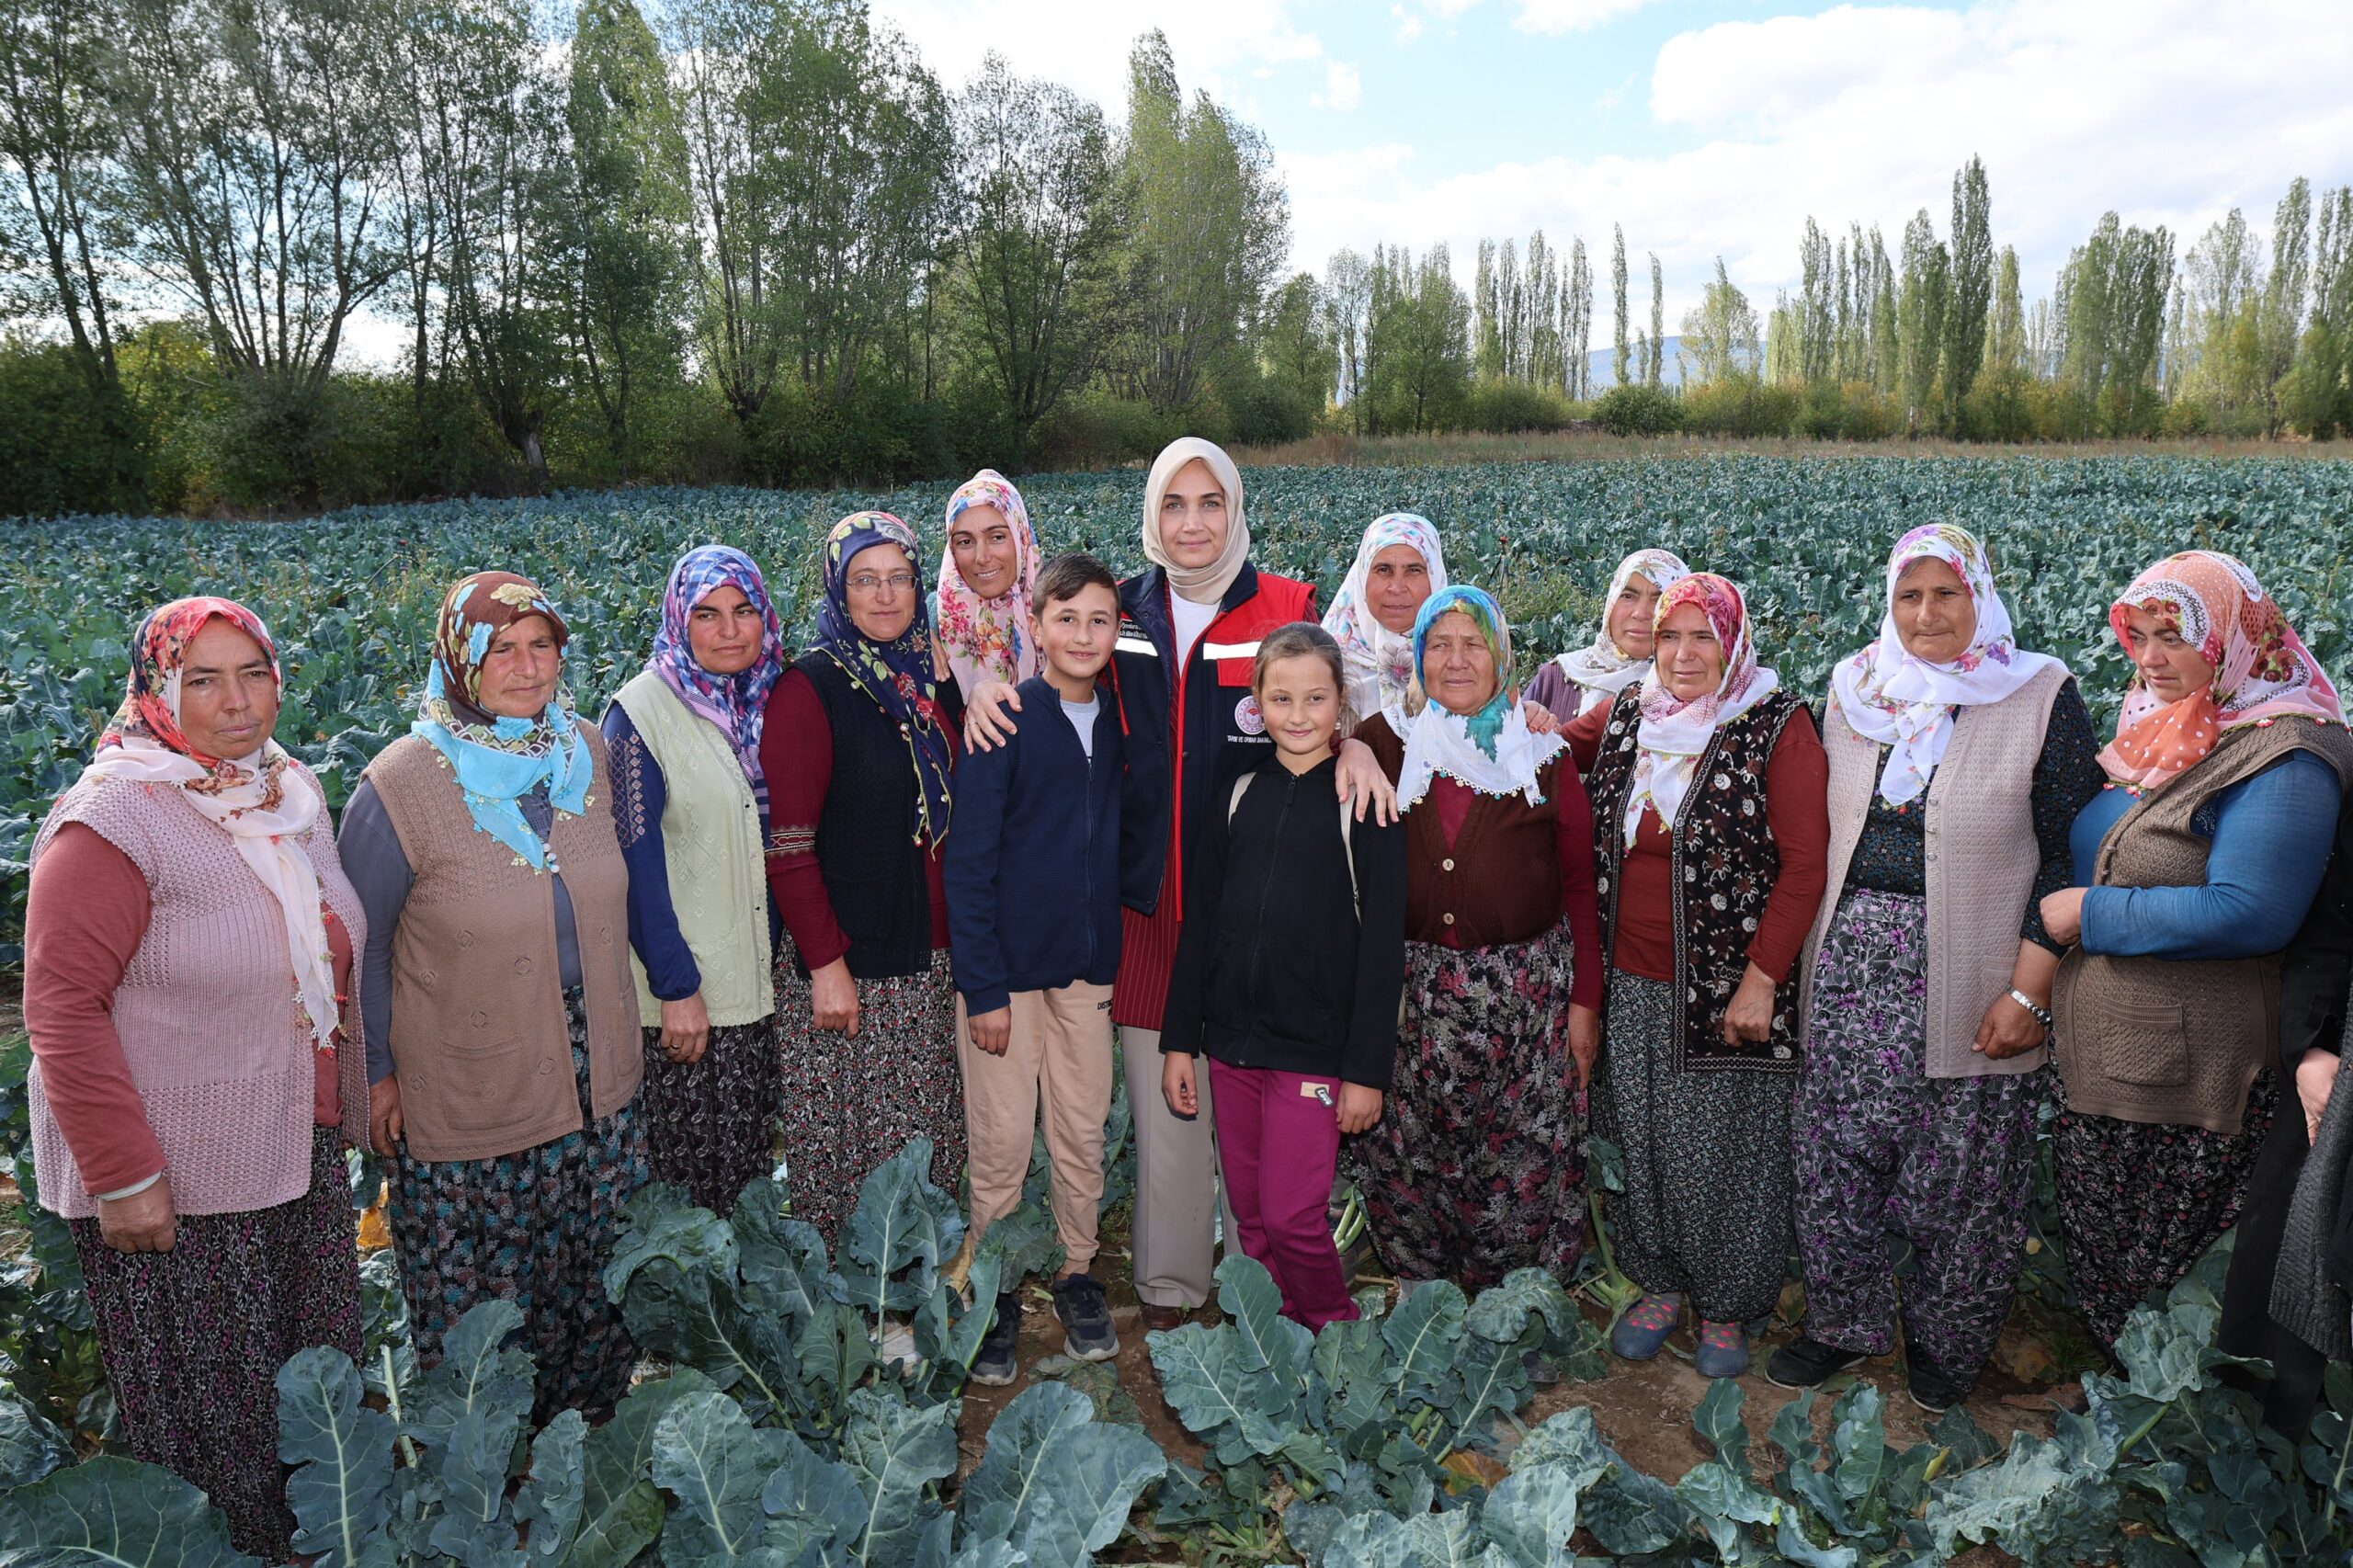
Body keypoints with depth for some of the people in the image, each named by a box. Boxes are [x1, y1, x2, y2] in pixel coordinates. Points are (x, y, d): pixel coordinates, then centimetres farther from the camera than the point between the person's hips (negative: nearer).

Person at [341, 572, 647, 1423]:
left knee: (596, 1275, 17)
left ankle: (590, 1417, 39)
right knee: (478, 1295, 9)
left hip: (597, 1083, 5)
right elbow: (359, 943, -5)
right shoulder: (402, 784, -15)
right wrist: (374, 1073, -2)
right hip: (467, 1096, -4)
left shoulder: (589, 752, -1)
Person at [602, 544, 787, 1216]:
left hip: (757, 976, 5)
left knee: (749, 1143, 15)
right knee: (688, 1157, 5)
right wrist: (675, 987, -15)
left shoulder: (769, 700, 5)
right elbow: (637, 859, -14)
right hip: (685, 985, -5)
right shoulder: (643, 711, -12)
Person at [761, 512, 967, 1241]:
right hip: (846, 961, -5)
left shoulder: (935, 680, 8)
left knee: (927, 1138, 14)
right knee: (843, 1137, 5)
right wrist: (825, 963, -15)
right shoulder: (810, 688, -10)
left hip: (933, 955, 6)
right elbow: (787, 844, -13)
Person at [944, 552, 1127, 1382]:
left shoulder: (1120, 724, 5)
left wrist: (1120, 955, 4)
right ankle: (995, 1290, 23)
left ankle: (1076, 1272, 31)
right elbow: (968, 862, -10)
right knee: (1002, 1142, 5)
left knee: (1083, 1134, 12)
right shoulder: (1003, 722, -9)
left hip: (1089, 967, 4)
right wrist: (982, 987, -14)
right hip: (1009, 965, -4)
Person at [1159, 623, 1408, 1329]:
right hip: (1231, 1040, 4)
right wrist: (1179, 1040, 6)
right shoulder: (1238, 792, 6)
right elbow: (1199, 921, 8)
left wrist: (1368, 1069, -10)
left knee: (1292, 1218, -4)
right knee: (1251, 1219, 11)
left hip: (1315, 1047, -4)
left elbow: (1383, 945, -7)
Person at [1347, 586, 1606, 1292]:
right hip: (1410, 991, 0)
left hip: (1526, 990, 0)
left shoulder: (1542, 752, 6)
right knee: (1406, 1154, 4)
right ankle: (1423, 1292, 26)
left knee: (1524, 1163, 4)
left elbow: (1578, 885, 6)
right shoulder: (1382, 743, 4)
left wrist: (1585, 1002, 4)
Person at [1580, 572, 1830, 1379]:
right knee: (1639, 1139, 14)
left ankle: (1728, 1308, 28)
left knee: (1725, 1150, 7)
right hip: (1632, 982, 5)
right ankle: (1659, 1285, 35)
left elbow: (1805, 863, -11)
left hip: (1728, 984, -4)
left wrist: (1761, 978, -15)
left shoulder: (1776, 727, -9)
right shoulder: (1625, 718, 6)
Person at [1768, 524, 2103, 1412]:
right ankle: (1844, 1323, 29)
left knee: (1962, 1174, 7)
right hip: (1851, 964, 4)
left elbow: (2068, 854, -7)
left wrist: (2029, 991, -13)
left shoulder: (2041, 697, -5)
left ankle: (1944, 1342, 30)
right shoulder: (1854, 690, 7)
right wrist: (1807, 953, 8)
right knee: (1836, 1152, 8)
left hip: (1970, 978, -3)